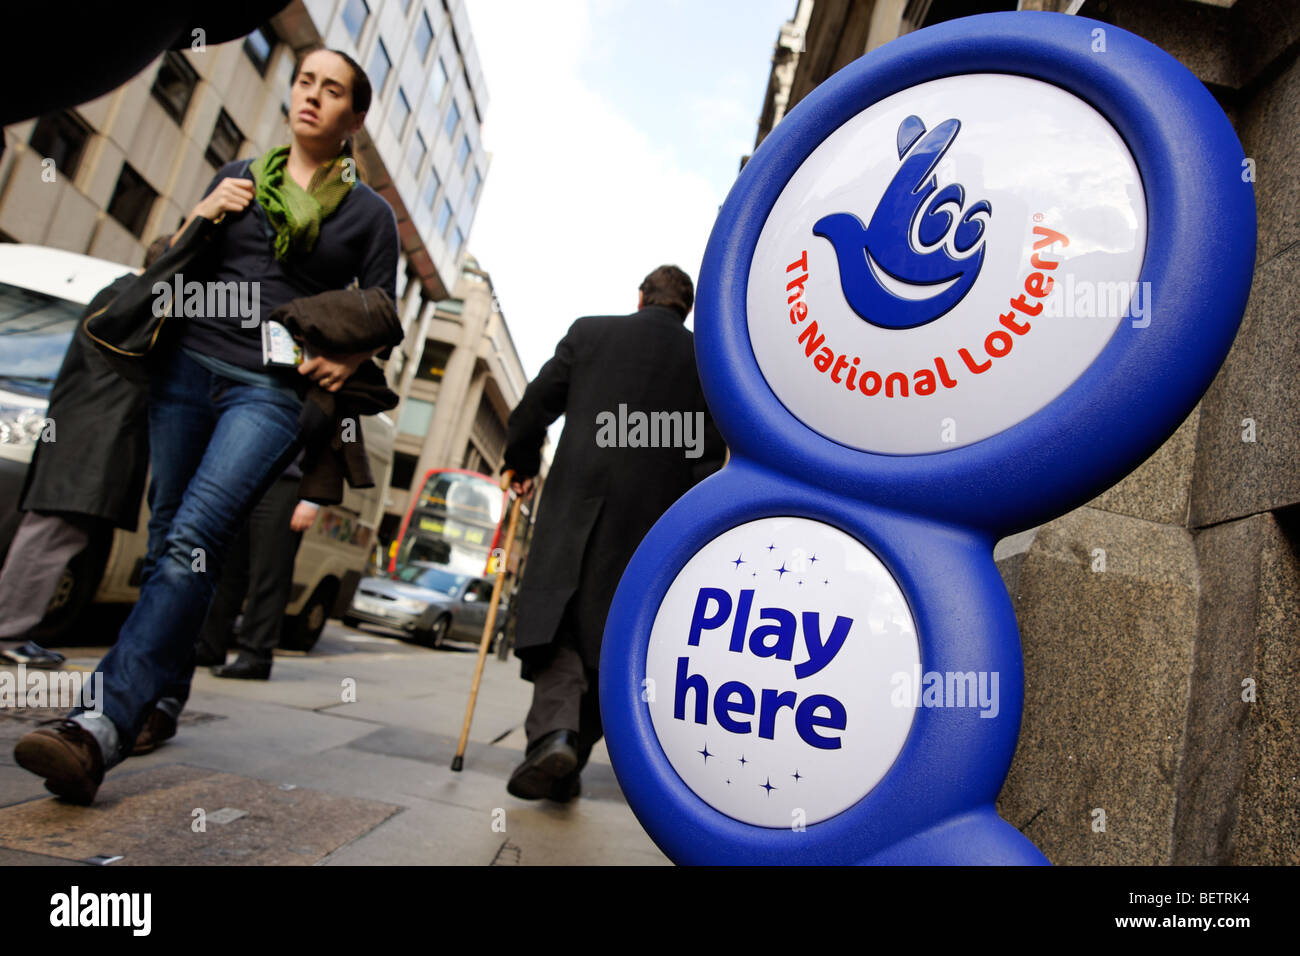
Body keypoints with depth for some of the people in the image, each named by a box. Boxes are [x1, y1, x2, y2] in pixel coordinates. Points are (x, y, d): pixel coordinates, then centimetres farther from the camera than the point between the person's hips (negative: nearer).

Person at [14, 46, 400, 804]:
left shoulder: (370, 213, 10)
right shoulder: (239, 178, 17)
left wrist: (349, 361, -11)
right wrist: (199, 218, 3)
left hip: (276, 391, -4)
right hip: (190, 365, 4)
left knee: (192, 541, -19)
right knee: (167, 541, 4)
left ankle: (105, 725, -23)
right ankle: (160, 696, 19)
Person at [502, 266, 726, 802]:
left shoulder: (589, 331, 8)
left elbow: (536, 406, 8)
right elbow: (707, 456, 4)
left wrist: (521, 465, 24)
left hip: (576, 501, -1)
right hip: (650, 520, 1)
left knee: (557, 619, 3)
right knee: (608, 637, 9)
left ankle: (554, 731, -20)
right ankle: (570, 765, 13)